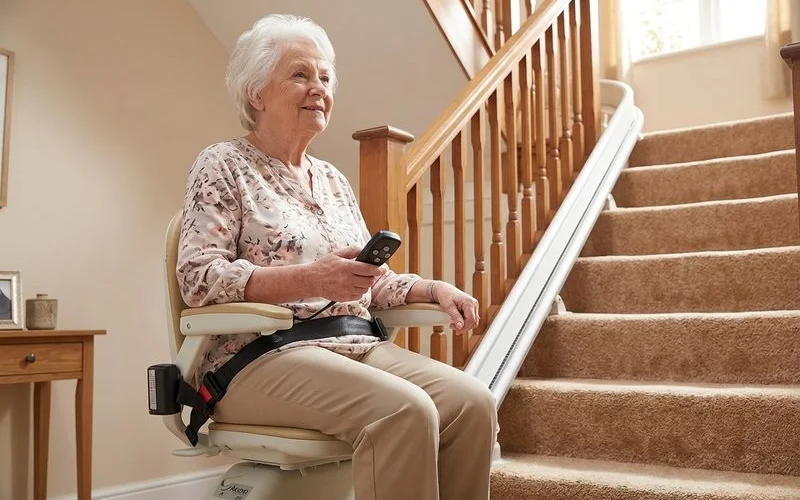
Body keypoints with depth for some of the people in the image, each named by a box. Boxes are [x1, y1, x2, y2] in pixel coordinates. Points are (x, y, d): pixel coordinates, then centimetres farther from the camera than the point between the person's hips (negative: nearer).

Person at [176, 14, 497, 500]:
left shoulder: (333, 179, 20)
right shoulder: (224, 165, 1)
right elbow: (199, 278, -12)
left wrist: (434, 288, 0)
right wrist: (310, 279, -24)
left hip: (355, 346, 6)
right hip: (261, 355, -6)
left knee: (474, 404, -19)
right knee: (404, 410, -32)